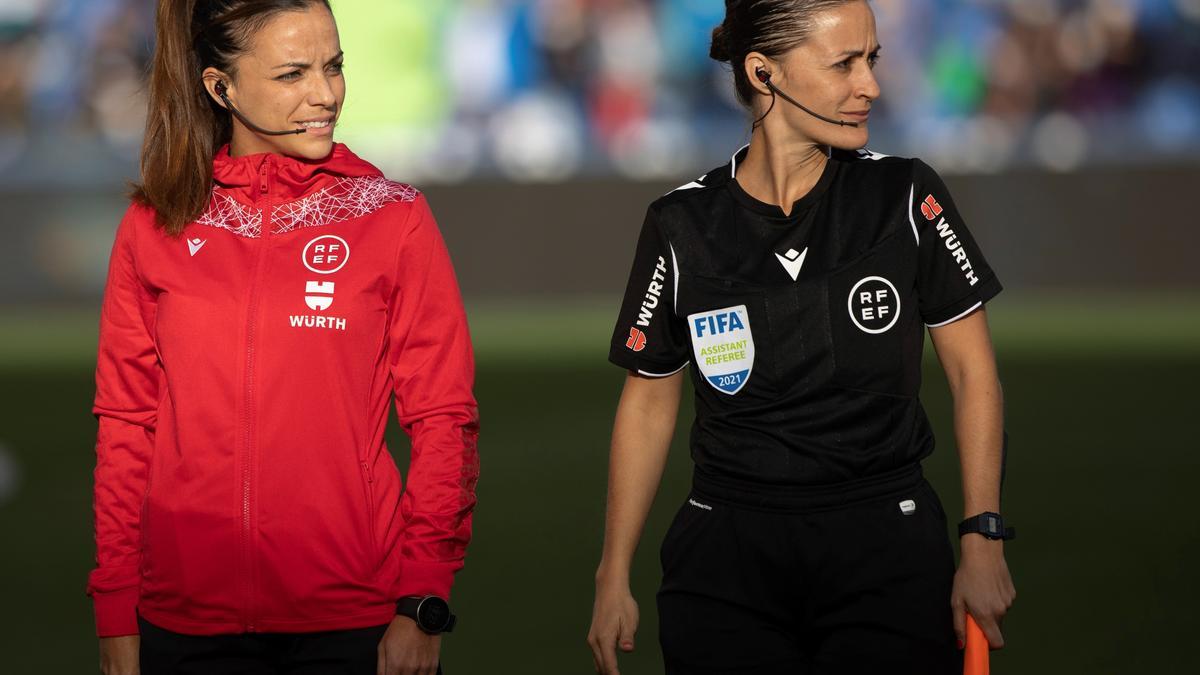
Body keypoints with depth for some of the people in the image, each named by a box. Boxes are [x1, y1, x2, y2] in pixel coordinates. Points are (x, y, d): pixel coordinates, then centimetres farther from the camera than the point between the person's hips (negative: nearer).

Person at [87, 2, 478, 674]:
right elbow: (125, 425, 6)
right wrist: (116, 617, 3)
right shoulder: (154, 229, 5)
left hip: (355, 619, -1)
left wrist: (423, 606, -7)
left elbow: (443, 420, -1)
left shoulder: (394, 219, 0)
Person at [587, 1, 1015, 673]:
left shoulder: (905, 197, -3)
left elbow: (973, 369, 2)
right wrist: (614, 579, 6)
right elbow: (649, 403, 7)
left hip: (887, 545, 0)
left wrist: (983, 542, -5)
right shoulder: (682, 226, -2)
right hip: (727, 561, 0)